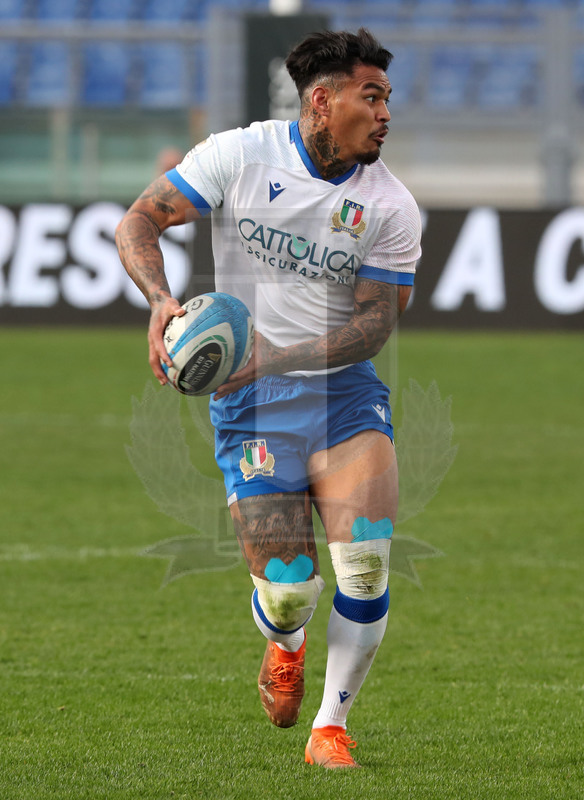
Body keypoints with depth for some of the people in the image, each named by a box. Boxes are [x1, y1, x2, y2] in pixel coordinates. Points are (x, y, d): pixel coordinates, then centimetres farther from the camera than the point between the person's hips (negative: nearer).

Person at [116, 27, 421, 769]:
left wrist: (277, 357, -21)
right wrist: (162, 300, -22)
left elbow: (376, 321, -7)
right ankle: (286, 648, 32)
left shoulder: (391, 207, -3)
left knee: (366, 562, -19)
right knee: (286, 593, -9)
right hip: (251, 404, -1)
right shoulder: (239, 155, -6)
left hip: (346, 393, 1)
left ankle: (330, 727, 1)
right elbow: (139, 221, -3)